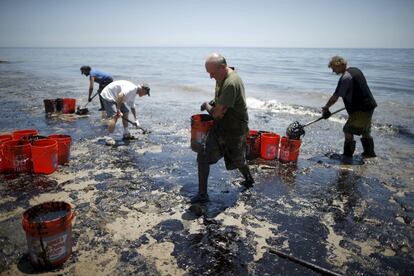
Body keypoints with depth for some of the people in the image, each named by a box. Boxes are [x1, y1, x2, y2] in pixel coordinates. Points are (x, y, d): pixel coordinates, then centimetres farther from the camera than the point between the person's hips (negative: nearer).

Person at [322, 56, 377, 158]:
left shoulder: (345, 78, -21)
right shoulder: (355, 70, 9)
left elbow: (335, 97, -19)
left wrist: (325, 107, -8)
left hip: (361, 109, -10)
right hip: (369, 105, 10)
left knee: (348, 130, -5)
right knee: (365, 130, 22)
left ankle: (347, 155, 1)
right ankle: (369, 152, 34)